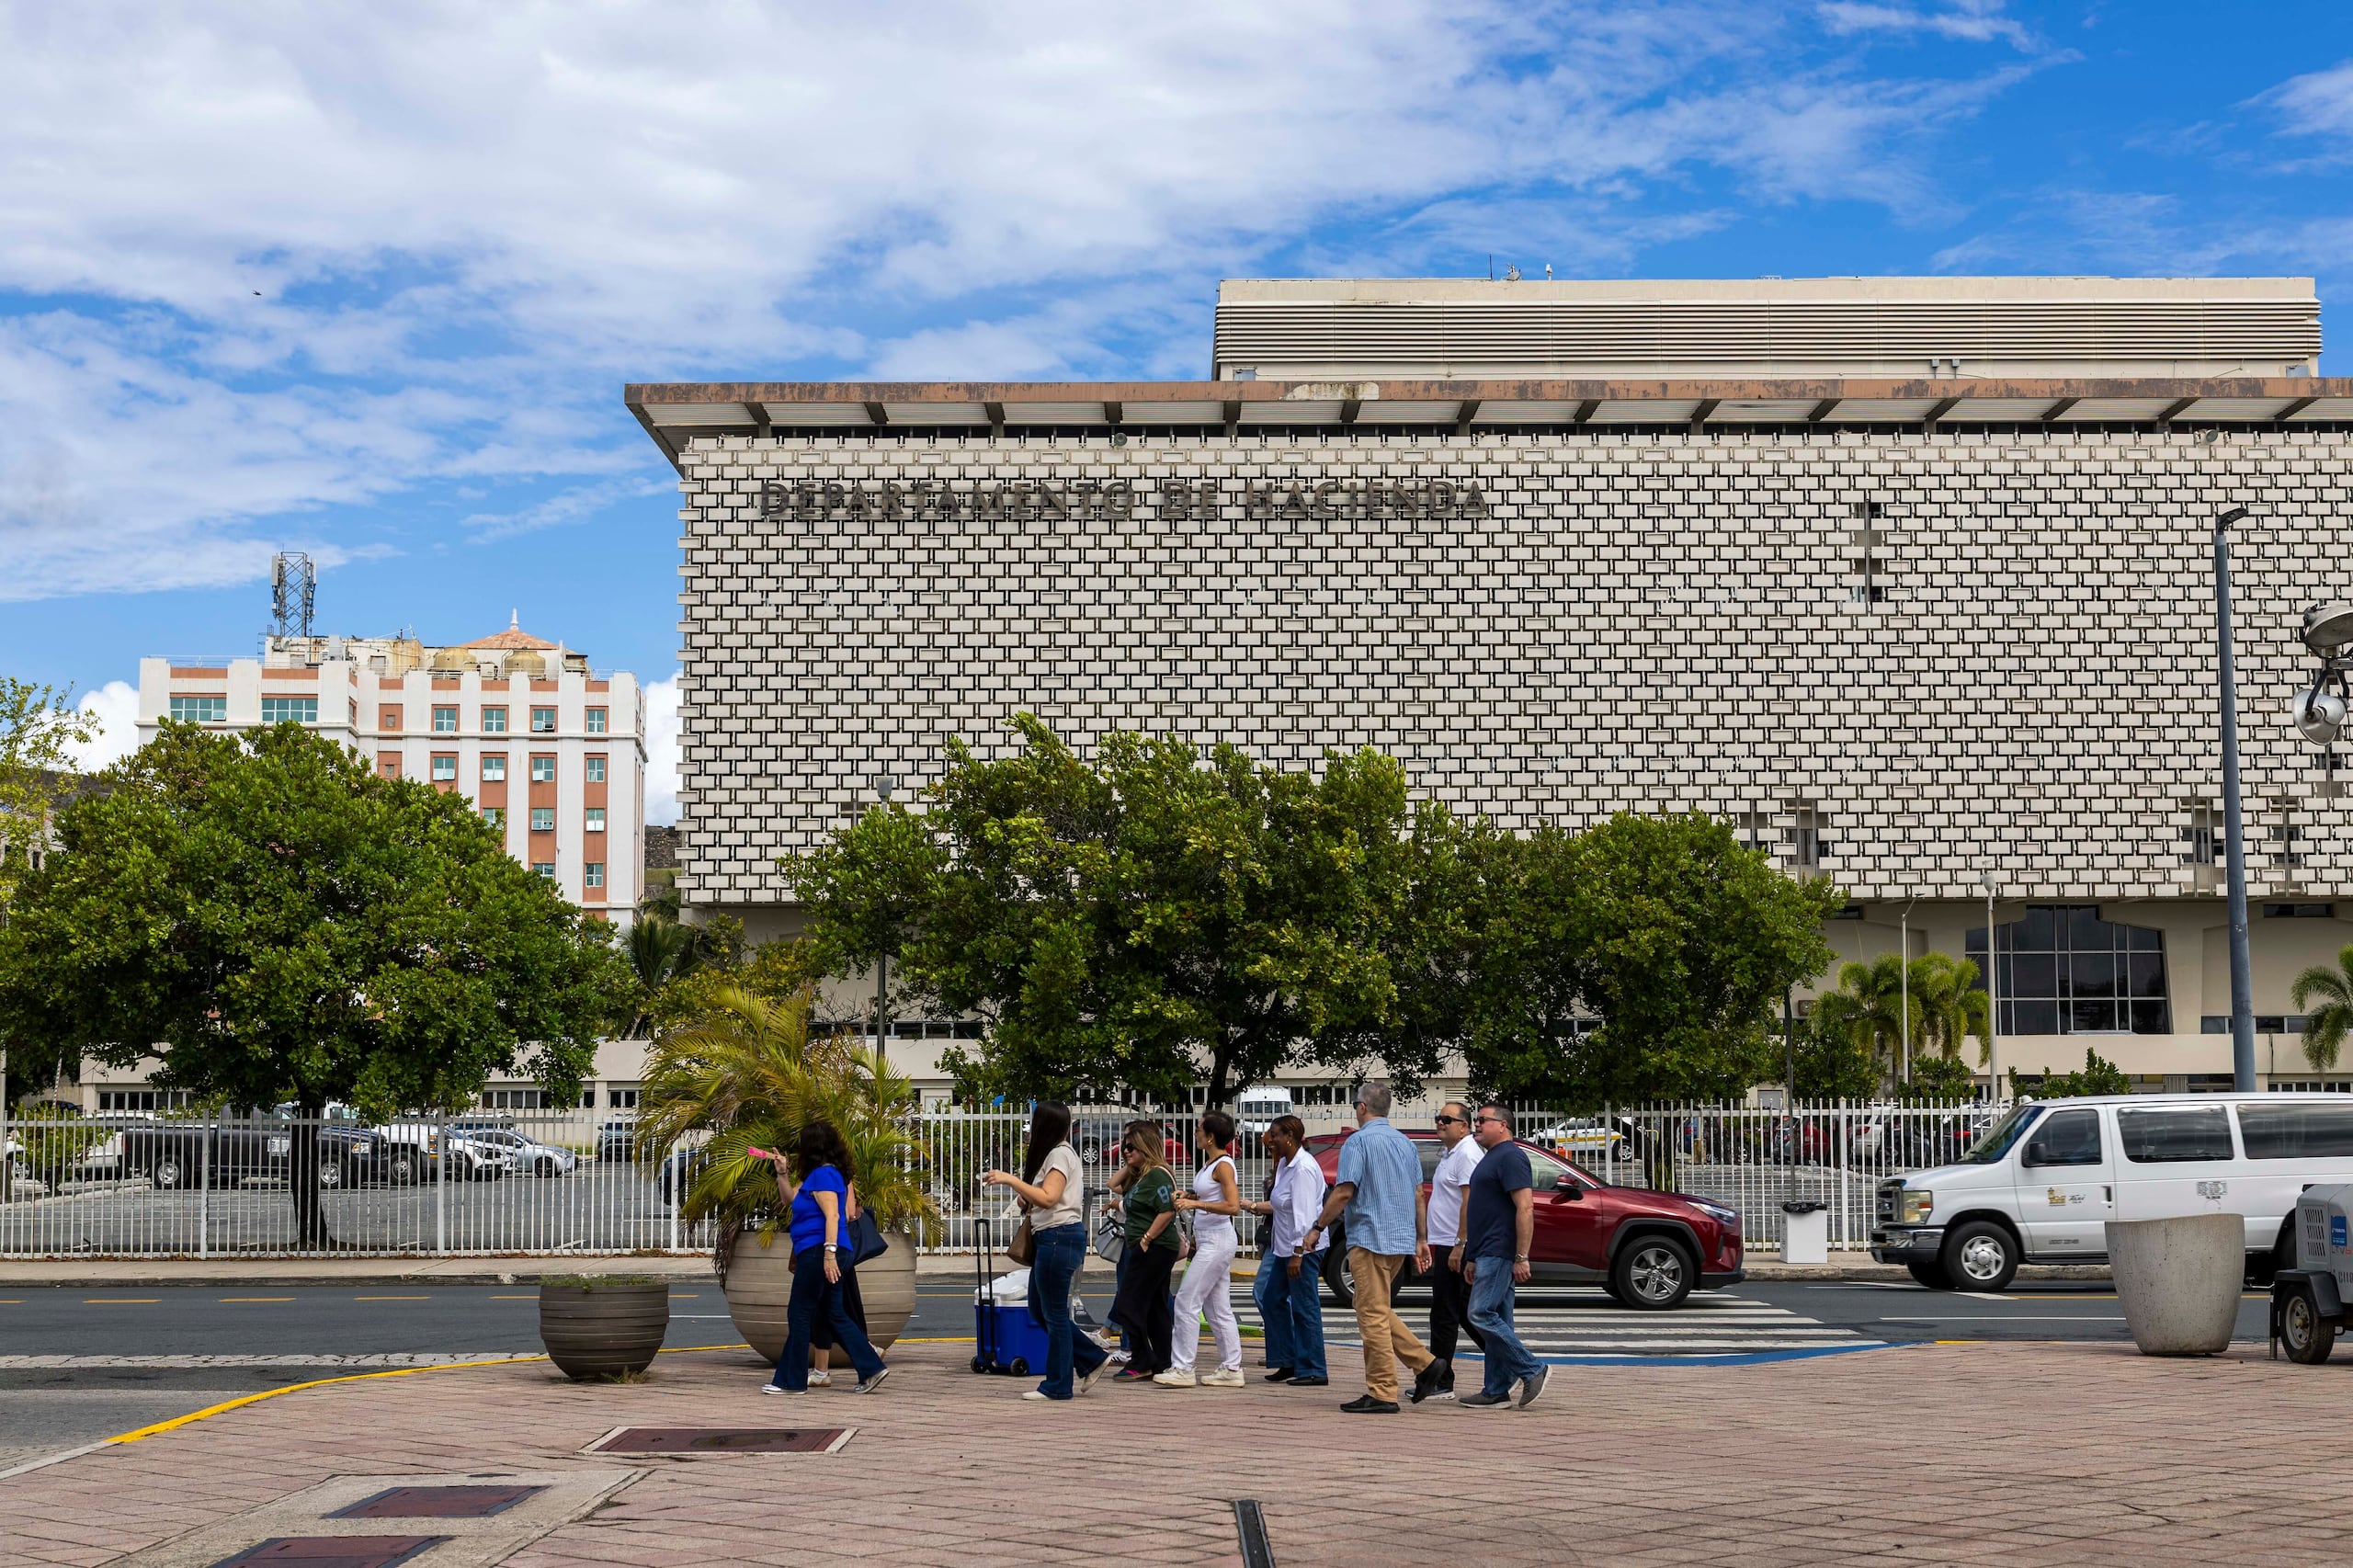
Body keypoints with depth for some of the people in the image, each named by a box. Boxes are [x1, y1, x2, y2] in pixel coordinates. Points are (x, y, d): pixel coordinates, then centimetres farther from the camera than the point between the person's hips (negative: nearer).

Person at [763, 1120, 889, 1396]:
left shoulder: (822, 1175, -12)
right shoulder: (819, 1174, 19)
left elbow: (832, 1216, -23)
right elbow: (795, 1202, 34)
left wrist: (830, 1252, -28)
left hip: (818, 1251, -11)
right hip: (817, 1253, 11)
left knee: (799, 1315, -3)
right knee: (834, 1314, 11)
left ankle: (791, 1381, 3)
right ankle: (872, 1368, 6)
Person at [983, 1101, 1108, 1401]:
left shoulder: (1059, 1154, -13)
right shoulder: (1057, 1153, 20)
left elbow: (1048, 1198, -24)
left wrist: (1009, 1179, -23)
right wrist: (1026, 1201, 6)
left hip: (1059, 1238, -11)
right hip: (1050, 1238, 11)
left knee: (1053, 1313, -4)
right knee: (1039, 1311, 14)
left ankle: (1058, 1386, 3)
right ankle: (1092, 1358, 18)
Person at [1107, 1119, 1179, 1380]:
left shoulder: (1158, 1175, -15)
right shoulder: (1140, 1175, 15)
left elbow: (1167, 1212, -23)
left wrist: (1146, 1240, -20)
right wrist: (1128, 1168, 16)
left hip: (1154, 1249, -11)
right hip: (1149, 1250, 11)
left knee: (1129, 1306, -9)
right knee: (1155, 1309, 12)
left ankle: (1141, 1365, -7)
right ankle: (1161, 1365, 16)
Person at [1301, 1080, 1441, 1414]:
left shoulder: (1359, 1141, -10)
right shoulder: (1404, 1142, 13)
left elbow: (1343, 1192, -15)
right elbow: (1418, 1194, 16)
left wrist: (1317, 1228, -6)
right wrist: (1421, 1239, 21)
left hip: (1370, 1238, -8)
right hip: (1401, 1239, 8)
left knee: (1373, 1316, -4)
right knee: (1380, 1311, 18)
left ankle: (1382, 1394, -4)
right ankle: (1424, 1363, 8)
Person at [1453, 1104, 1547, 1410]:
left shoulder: (1510, 1157, -11)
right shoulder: (1491, 1158, 21)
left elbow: (1525, 1207, -20)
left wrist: (1521, 1257, -24)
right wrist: (1472, 1257, 25)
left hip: (1499, 1253, -10)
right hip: (1488, 1254, 10)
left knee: (1482, 1314, -15)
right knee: (1496, 1320, 9)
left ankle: (1532, 1370, -8)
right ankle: (1496, 1391, 10)